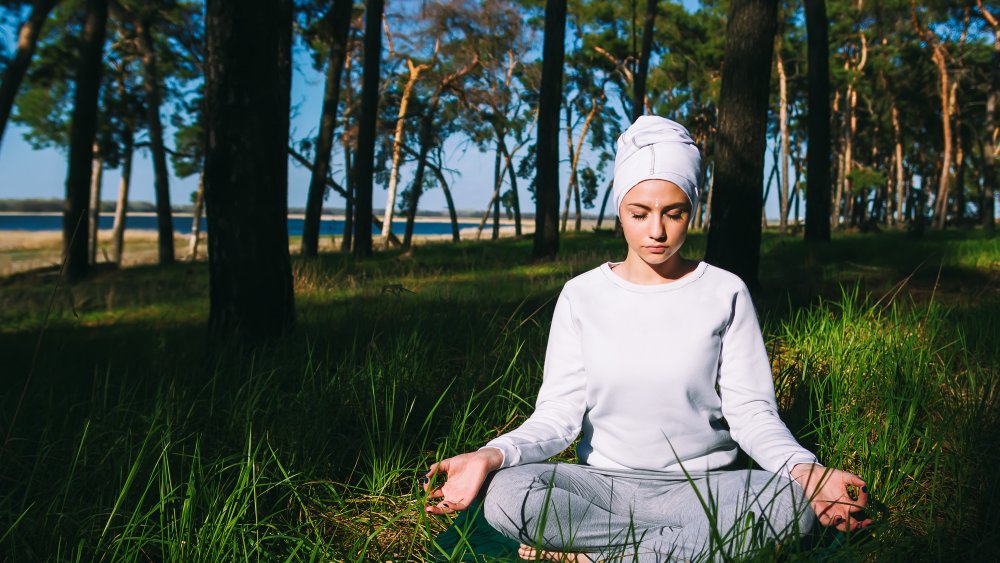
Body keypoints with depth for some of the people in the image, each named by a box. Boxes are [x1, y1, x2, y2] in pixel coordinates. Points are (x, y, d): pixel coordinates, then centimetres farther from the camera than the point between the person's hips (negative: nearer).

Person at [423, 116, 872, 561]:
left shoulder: (725, 294, 0)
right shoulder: (581, 297, 1)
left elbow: (751, 411, -4)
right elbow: (558, 412, -5)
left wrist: (803, 470, -25)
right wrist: (493, 455, -25)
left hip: (703, 488, 1)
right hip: (603, 483, 0)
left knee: (790, 502, -31)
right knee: (505, 493, -28)